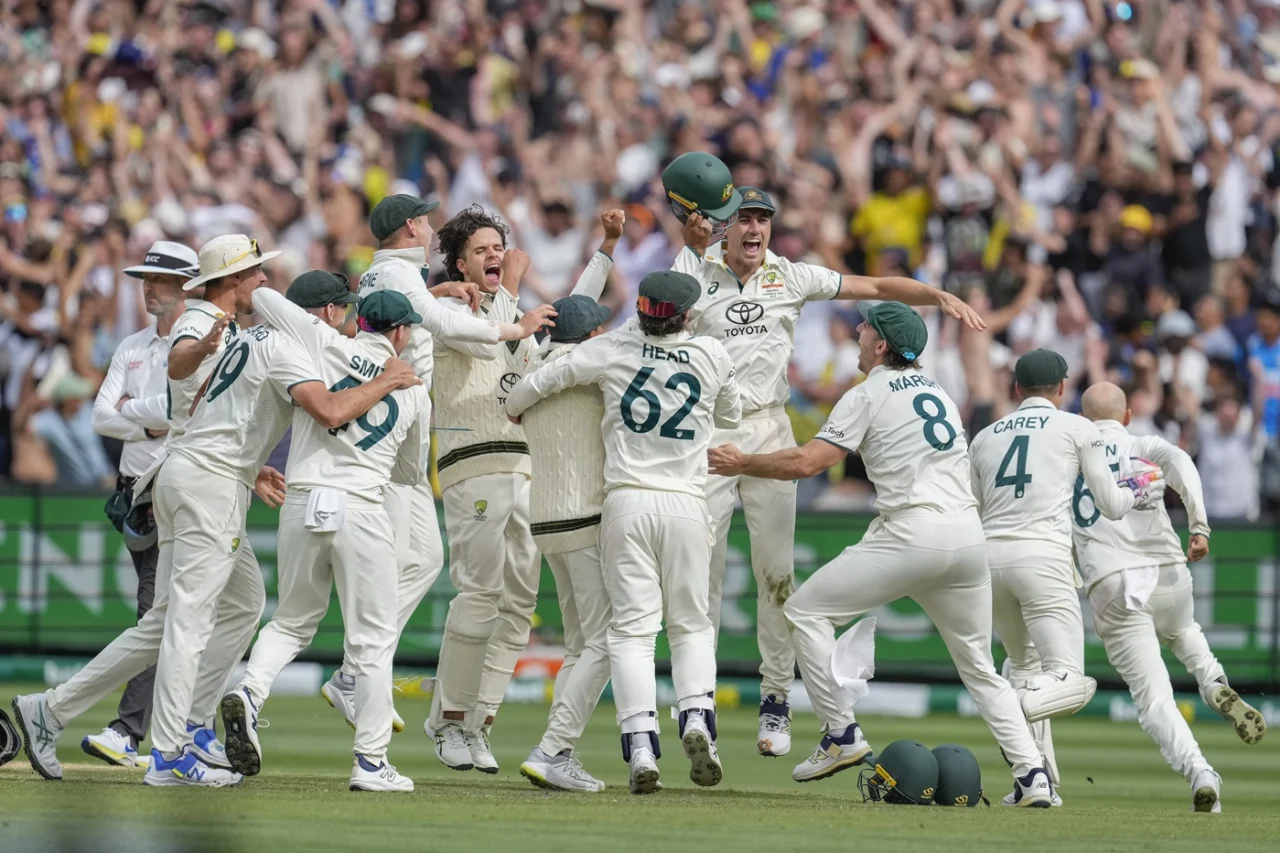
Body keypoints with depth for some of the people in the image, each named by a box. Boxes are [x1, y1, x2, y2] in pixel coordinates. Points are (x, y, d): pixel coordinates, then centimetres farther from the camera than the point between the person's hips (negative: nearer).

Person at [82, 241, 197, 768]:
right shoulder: (131, 349, 17)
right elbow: (102, 419, 9)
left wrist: (132, 408, -4)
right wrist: (152, 423, -7)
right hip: (137, 490, 7)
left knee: (159, 611, -14)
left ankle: (129, 730, -20)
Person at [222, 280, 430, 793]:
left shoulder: (326, 344, 5)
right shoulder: (413, 390, 10)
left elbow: (262, 296, 11)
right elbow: (411, 472, 21)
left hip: (302, 505, 2)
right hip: (361, 509, -2)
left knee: (292, 622, 18)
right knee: (373, 639, 5)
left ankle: (250, 693, -8)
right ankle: (371, 762, 1)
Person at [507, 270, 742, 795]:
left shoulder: (613, 349, -2)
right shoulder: (713, 357, 1)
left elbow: (537, 384, 3)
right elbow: (731, 416, 20)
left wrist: (516, 409, 25)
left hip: (626, 501, -1)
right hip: (686, 504, 1)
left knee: (633, 627, 0)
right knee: (691, 624, 13)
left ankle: (640, 745, -13)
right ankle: (696, 717, -12)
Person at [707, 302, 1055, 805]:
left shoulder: (868, 396, 2)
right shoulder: (937, 392, 24)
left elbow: (807, 462, -6)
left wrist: (743, 464, 6)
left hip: (913, 533, -7)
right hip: (969, 535, 7)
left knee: (806, 609, 5)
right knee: (979, 667, 15)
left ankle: (842, 736, -1)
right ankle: (1033, 777, 2)